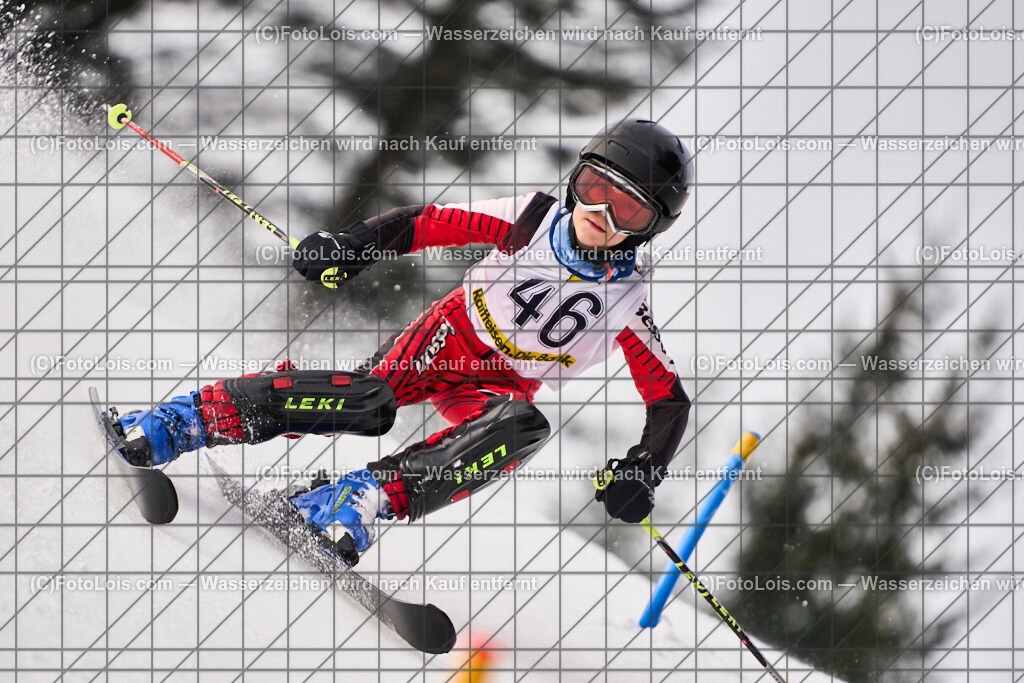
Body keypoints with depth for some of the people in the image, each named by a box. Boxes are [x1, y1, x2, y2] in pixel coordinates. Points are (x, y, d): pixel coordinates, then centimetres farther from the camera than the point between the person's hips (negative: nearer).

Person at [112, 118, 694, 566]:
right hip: (450, 338, 0)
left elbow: (670, 399, -5)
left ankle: (362, 499, -51)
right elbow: (433, 223, -2)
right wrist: (351, 246, -18)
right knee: (371, 401, -32)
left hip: (507, 388, 0)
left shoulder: (629, 299, -10)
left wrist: (641, 474, -22)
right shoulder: (532, 219, -9)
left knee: (524, 429, -37)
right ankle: (174, 424, -37)